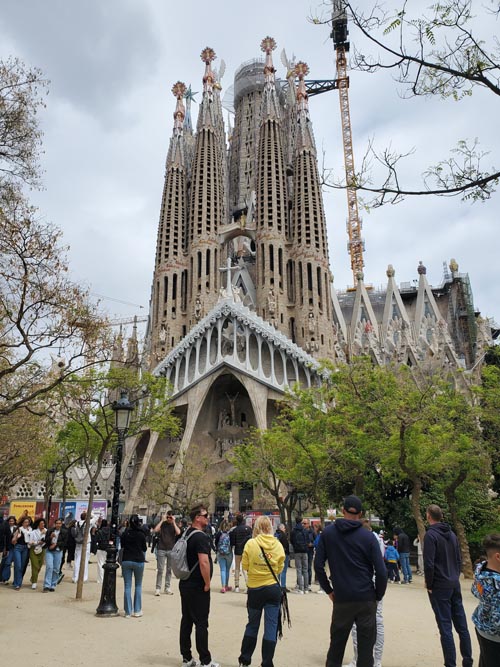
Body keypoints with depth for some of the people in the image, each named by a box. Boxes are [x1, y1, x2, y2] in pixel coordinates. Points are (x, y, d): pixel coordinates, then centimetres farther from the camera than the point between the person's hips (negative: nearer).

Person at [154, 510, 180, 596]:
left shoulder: (174, 525, 6)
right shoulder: (162, 524, 3)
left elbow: (178, 533, -12)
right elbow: (156, 530, -15)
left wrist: (174, 522, -11)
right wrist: (162, 520, -13)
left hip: (171, 550, 2)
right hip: (161, 549, -2)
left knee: (169, 570, 7)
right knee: (160, 570, -2)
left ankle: (167, 588, 16)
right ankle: (158, 588, 4)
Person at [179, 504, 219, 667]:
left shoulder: (187, 534, 10)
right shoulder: (201, 536, -20)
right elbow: (204, 562, -28)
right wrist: (207, 583, -15)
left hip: (185, 585, 9)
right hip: (198, 587, -9)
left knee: (186, 620, 13)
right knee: (201, 623, -1)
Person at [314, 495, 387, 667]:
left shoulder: (328, 533, 0)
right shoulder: (368, 536, -5)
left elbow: (318, 565, -1)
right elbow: (381, 571, -9)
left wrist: (329, 590, 9)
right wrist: (378, 595, 5)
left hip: (341, 598, 1)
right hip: (366, 598, -1)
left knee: (336, 644, 15)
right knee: (366, 646, 9)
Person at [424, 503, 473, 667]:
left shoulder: (431, 535, -14)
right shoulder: (452, 534, 9)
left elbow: (429, 564, -19)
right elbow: (459, 560, 14)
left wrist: (429, 584, -7)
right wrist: (455, 578, 17)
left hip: (439, 586, -7)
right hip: (455, 585, 7)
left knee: (445, 627, -1)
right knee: (461, 625, 13)